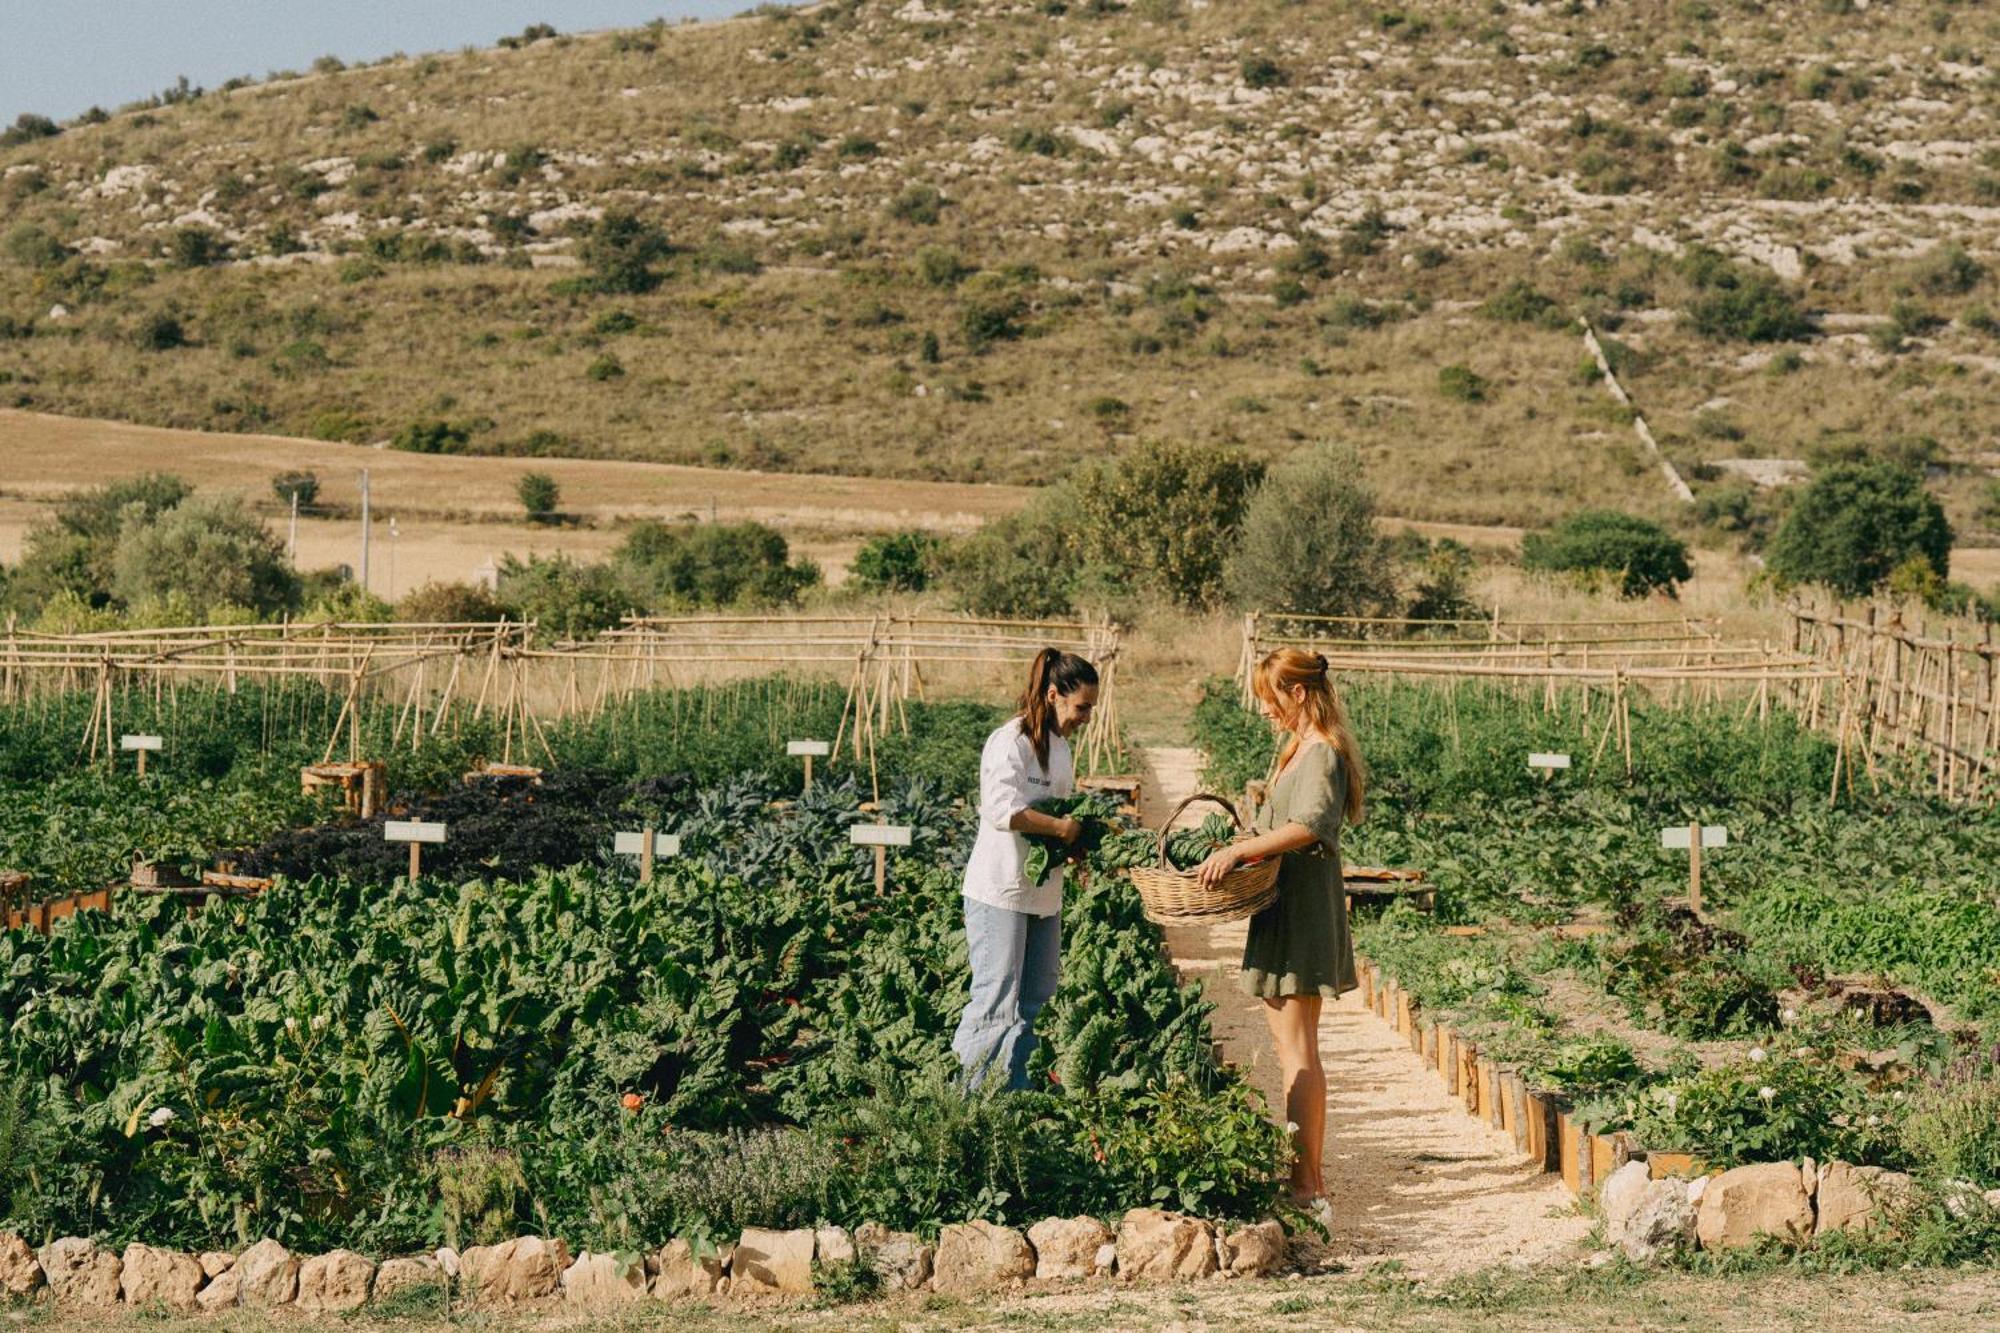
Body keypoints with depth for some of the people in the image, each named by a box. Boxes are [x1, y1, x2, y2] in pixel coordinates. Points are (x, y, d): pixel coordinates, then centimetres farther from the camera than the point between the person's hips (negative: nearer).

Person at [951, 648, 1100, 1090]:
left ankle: (1015, 1090, 23)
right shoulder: (1010, 742, -16)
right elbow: (1003, 810, -28)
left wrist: (1087, 828, 6)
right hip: (1001, 892, -9)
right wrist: (1062, 827, -20)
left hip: (1043, 893, 10)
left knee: (1036, 997, 14)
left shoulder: (1059, 745, 14)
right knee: (997, 999, -8)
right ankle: (969, 1094, -3)